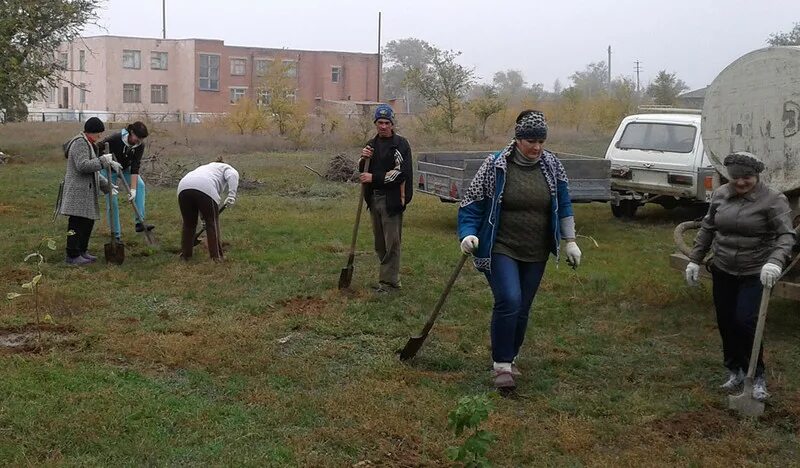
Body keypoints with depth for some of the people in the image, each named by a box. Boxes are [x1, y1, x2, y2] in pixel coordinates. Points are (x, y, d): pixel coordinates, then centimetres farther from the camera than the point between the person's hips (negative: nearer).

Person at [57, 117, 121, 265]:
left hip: (86, 191, 11)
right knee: (77, 224, -8)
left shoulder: (87, 144, 21)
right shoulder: (80, 143, -12)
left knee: (88, 222, 14)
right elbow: (83, 165, -25)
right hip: (77, 191, -10)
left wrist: (106, 185, 21)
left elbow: (93, 171, 26)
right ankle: (72, 256, -4)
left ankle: (82, 251, 22)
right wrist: (103, 160, -19)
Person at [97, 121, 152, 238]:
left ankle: (139, 222, -24)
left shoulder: (140, 145, -21)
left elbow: (135, 167, -24)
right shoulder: (115, 138, -32)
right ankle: (116, 234, 3)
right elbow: (97, 148, -21)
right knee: (112, 201, -9)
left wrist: (133, 189, -30)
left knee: (140, 185, -21)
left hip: (125, 169, 4)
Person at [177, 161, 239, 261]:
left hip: (183, 187, 5)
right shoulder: (227, 168, 27)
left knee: (188, 223, 20)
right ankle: (216, 256, 14)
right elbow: (232, 176, 1)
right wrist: (232, 195, -7)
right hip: (205, 189, -5)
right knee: (212, 223, 10)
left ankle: (185, 254, 28)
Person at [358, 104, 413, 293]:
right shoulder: (372, 144, 15)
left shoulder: (400, 144, -8)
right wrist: (363, 159, -4)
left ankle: (389, 281, -1)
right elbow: (363, 171, 17)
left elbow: (401, 174, -17)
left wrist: (374, 178, -18)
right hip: (374, 199, 7)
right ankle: (388, 276, 22)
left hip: (392, 200, -7)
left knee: (392, 243, -5)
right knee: (379, 243, 13)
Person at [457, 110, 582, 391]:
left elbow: (563, 205, 11)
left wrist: (570, 241, 10)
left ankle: (510, 359, 28)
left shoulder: (552, 165, 0)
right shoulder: (496, 165, -11)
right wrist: (468, 234, -18)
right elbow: (471, 204, -5)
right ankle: (501, 365, -8)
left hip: (536, 253, 4)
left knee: (522, 308, 9)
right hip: (501, 250, -4)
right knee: (509, 301, -20)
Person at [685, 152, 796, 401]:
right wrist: (695, 260, 10)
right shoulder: (720, 195, 2)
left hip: (755, 274, -5)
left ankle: (758, 376, 2)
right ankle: (735, 370, 28)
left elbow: (786, 235, -21)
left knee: (745, 322, -13)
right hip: (723, 271, 5)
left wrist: (775, 262, -37)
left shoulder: (773, 200, -13)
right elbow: (707, 229, 12)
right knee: (726, 322, 9)